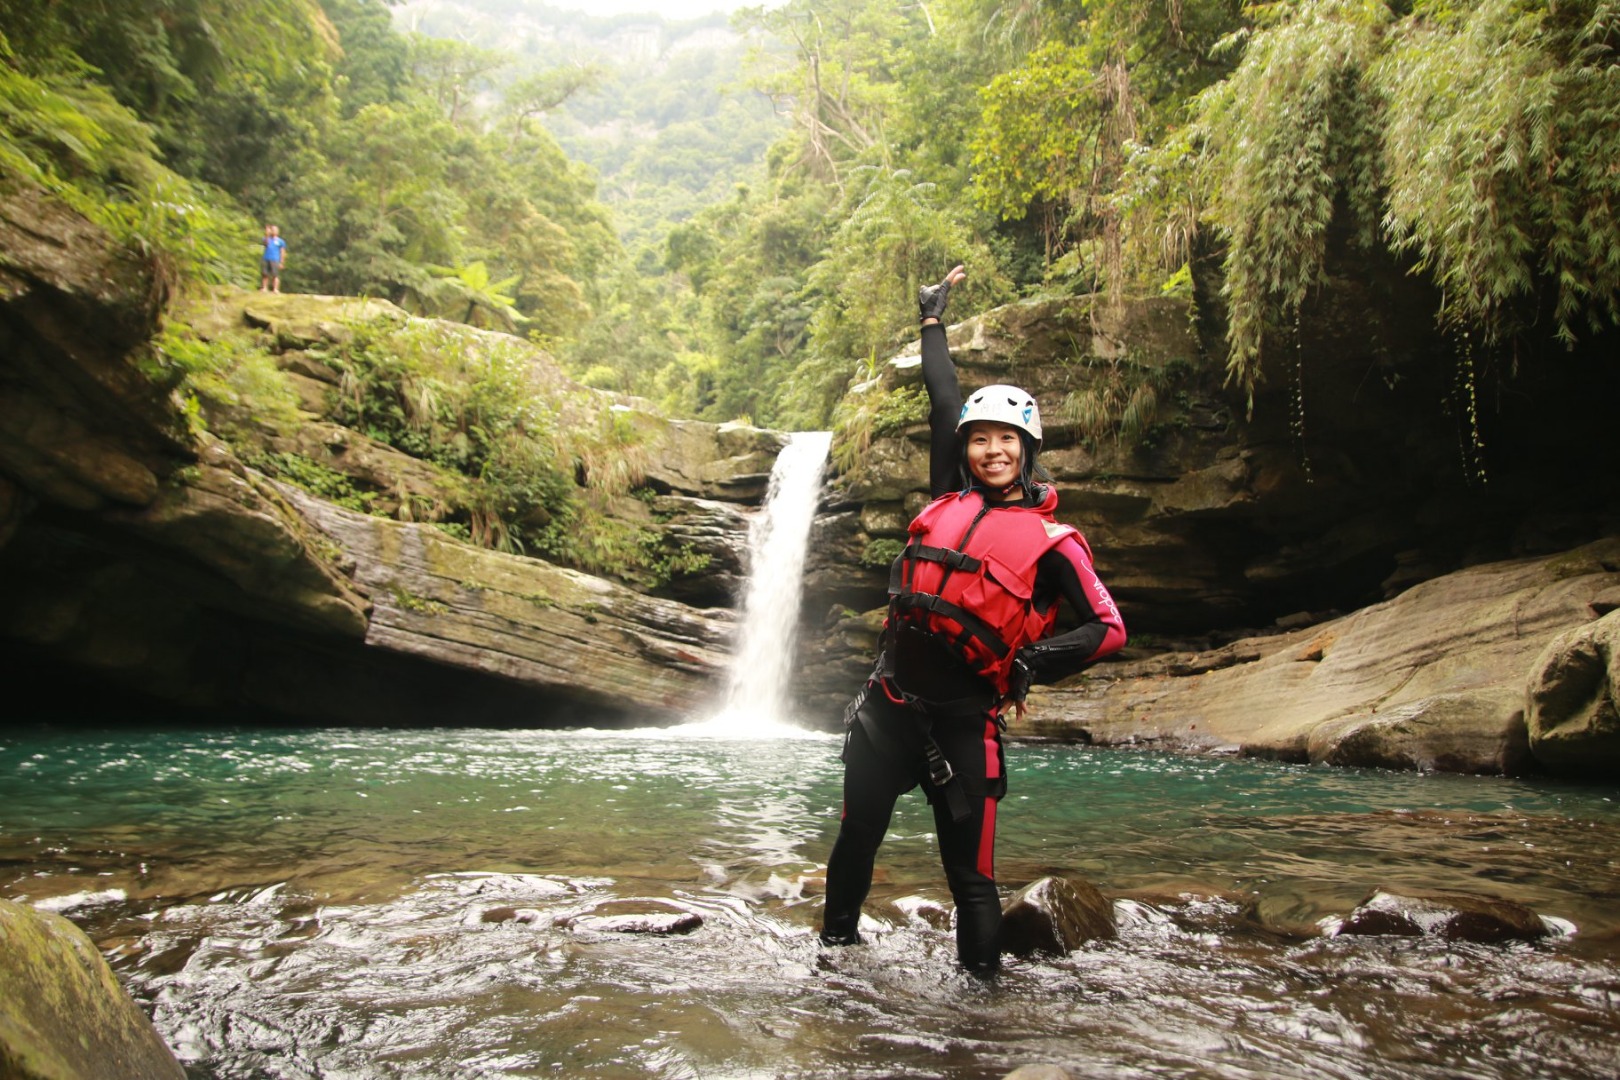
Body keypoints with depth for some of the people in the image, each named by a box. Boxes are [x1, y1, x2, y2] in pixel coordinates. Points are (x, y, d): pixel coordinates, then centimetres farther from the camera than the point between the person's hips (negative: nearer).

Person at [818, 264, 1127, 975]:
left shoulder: (1051, 540, -2)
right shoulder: (949, 501, 9)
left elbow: (1110, 629, -4)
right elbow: (943, 400, 18)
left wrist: (1037, 661, -20)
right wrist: (933, 319, 29)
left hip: (961, 722, -4)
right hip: (887, 704, 4)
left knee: (970, 876, 1)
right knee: (856, 838, 13)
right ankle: (836, 946, 33)